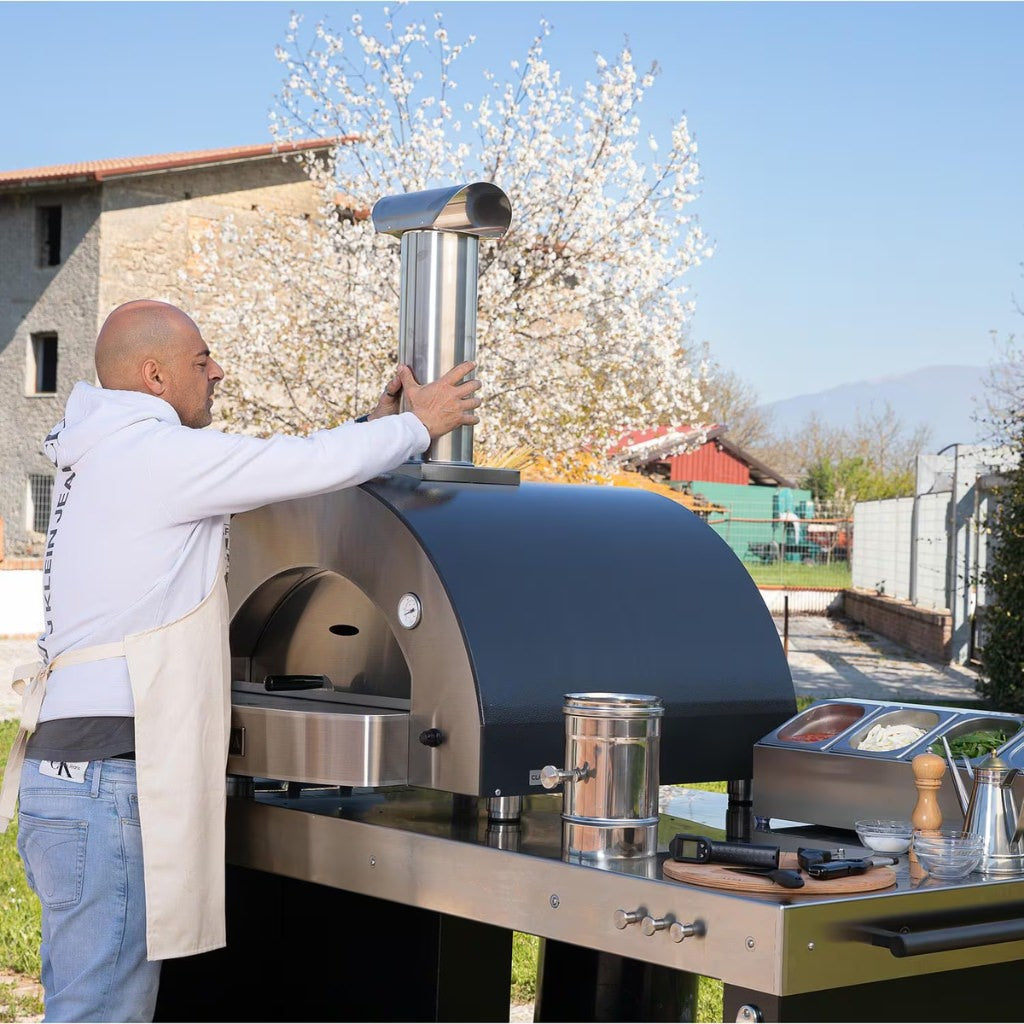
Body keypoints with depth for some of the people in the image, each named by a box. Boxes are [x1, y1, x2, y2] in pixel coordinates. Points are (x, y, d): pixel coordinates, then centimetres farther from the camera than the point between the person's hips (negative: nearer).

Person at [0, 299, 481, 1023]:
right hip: (106, 784, -10)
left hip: (72, 775, 10)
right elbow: (313, 467, -9)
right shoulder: (150, 453, -11)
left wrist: (377, 425, 23)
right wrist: (418, 425, 7)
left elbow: (273, 475, 25)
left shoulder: (113, 461, 19)